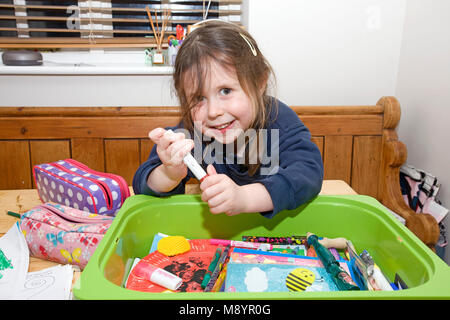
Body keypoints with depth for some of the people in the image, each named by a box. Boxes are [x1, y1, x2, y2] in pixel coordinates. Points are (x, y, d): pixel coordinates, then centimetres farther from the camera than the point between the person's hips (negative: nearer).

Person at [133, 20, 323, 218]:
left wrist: (244, 198, -52)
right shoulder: (190, 135, -18)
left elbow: (310, 172, -37)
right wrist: (169, 175, -43)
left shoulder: (280, 121, -22)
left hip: (274, 222, -1)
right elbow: (141, 185, -19)